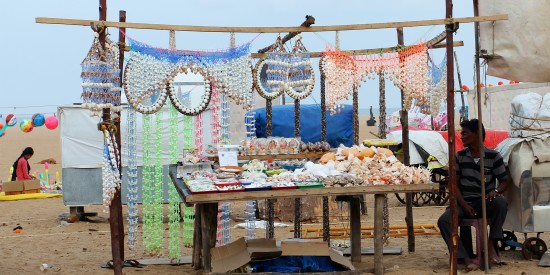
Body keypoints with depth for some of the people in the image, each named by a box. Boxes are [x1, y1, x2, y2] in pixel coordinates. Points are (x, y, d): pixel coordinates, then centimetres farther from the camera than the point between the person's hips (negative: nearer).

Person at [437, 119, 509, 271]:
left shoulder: (493, 156, -2)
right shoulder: (460, 156, 4)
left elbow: (504, 181, 3)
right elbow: (455, 184, 4)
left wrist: (496, 191, -21)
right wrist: (464, 205, -11)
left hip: (486, 202, -1)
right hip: (465, 202, 2)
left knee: (500, 202, -36)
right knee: (444, 220, -27)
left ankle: (491, 245, -21)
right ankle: (467, 259, -31)